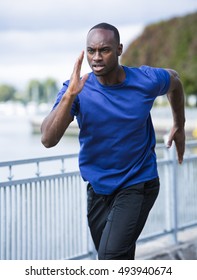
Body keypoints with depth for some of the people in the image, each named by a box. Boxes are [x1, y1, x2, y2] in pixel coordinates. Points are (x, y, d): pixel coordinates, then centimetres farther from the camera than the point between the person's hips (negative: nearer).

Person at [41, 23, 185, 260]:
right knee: (120, 259, 17)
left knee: (111, 256, -20)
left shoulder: (146, 80, -14)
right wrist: (70, 95, -39)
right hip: (98, 187, 3)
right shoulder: (76, 90, -15)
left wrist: (179, 126, 20)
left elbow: (174, 80, 12)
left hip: (138, 184, -2)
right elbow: (48, 140, -28)